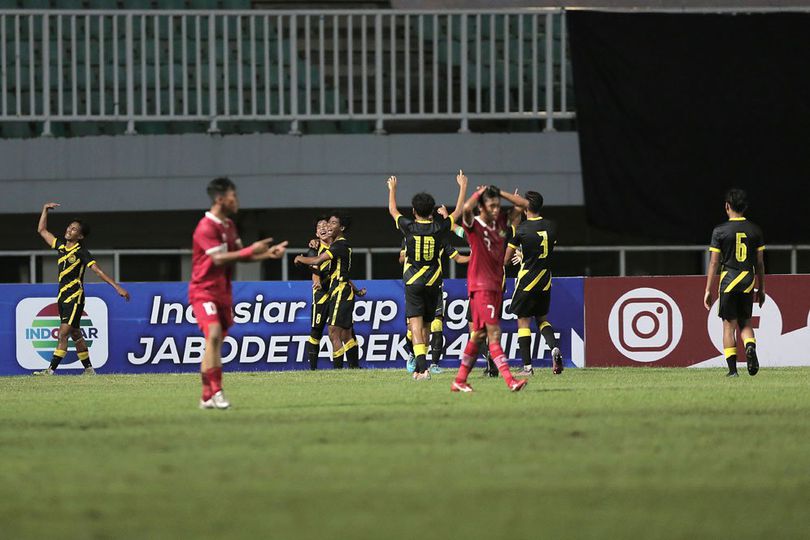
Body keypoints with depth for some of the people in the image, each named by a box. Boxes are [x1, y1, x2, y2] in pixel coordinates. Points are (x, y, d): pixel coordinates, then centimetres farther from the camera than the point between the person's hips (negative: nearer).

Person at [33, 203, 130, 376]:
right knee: (75, 335, 11)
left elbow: (98, 271, -12)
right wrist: (45, 210, 15)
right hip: (62, 296, 7)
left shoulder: (81, 252, -9)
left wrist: (117, 287, -18)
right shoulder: (61, 246, 9)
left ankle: (51, 369, -18)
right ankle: (88, 369, 19)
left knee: (63, 333, -13)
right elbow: (42, 230, 21)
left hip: (75, 297, -7)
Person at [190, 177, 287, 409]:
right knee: (214, 334, -23)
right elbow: (219, 258, -25)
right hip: (204, 291, -9)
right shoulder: (206, 227, -16)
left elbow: (240, 255, 16)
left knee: (216, 342, 8)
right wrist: (251, 250, -25)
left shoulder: (229, 225, 14)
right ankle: (215, 390, -25)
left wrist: (268, 253, 3)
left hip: (222, 292, 9)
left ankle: (207, 396, 13)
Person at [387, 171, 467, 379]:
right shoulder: (440, 228, -2)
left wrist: (392, 189, 30)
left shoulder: (409, 228, -6)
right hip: (433, 284, 3)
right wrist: (463, 187, 28)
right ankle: (420, 366, 23)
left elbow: (393, 210, 13)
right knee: (425, 326, 16)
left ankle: (422, 368, -25)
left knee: (416, 325, -10)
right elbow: (458, 212, 15)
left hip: (413, 283, -3)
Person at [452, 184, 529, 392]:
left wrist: (499, 193, 3)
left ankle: (460, 381, 18)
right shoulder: (474, 226, -10)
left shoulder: (501, 222, 9)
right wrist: (479, 193, -12)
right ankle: (510, 381, -21)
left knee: (479, 335, 11)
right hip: (480, 287, -7)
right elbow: (466, 208, -31)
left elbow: (524, 204, 13)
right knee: (494, 334, -13)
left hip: (496, 285, 7)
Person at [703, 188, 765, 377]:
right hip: (748, 281, 3)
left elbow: (714, 262, -4)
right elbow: (760, 262, 7)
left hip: (728, 280, -3)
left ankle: (732, 368, 2)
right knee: (745, 322, 14)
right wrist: (761, 288, 16)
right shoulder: (755, 230, 3)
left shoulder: (720, 231, -5)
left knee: (729, 325, 5)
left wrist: (708, 290, 1)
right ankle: (750, 347, -17)